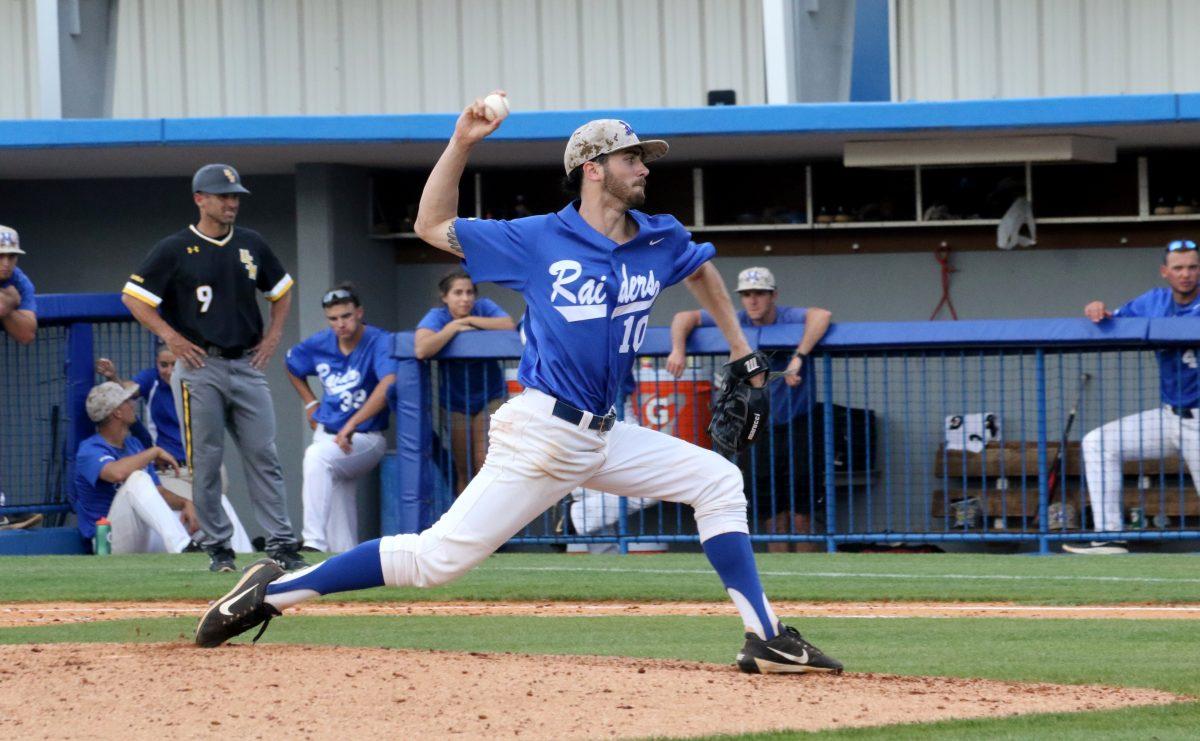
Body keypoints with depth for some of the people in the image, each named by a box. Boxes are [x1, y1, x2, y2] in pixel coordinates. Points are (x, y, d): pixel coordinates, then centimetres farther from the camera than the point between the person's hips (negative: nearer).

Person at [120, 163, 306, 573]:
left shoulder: (251, 245, 11)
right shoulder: (175, 249, -3)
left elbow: (281, 289, 26)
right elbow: (133, 296, -3)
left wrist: (273, 333, 12)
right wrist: (169, 336, -9)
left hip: (247, 365, 4)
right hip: (200, 367, -4)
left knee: (264, 457, 0)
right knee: (206, 461, -2)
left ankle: (281, 543, 0)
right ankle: (218, 547, 5)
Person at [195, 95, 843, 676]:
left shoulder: (661, 241, 7)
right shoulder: (538, 241, -6)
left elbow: (702, 269, 31)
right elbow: (432, 226, 2)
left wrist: (740, 352, 29)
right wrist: (461, 144, -8)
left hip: (605, 437, 6)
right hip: (541, 433, -6)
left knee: (717, 482, -1)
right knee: (440, 556, -12)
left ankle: (765, 639, 0)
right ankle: (273, 591, -7)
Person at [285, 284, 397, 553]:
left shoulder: (380, 342, -15)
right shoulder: (320, 344, 4)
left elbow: (388, 384, -34)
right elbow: (292, 367, 27)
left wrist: (352, 425, -40)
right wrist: (311, 404, 14)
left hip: (366, 437, -7)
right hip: (327, 434, 7)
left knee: (318, 457, -32)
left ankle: (315, 542, -39)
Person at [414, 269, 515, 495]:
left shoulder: (484, 307, -9)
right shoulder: (437, 317, -13)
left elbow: (509, 325, -29)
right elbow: (422, 349, -32)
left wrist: (469, 320, -23)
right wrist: (454, 327, -26)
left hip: (489, 398, 0)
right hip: (455, 401, 0)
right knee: (463, 471, 7)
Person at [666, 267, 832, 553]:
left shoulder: (791, 319, -10)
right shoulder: (737, 324, 3)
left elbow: (822, 315, -31)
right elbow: (684, 317, 4)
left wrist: (798, 357, -40)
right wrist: (678, 350, -16)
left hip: (798, 427, -3)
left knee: (801, 519, -4)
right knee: (774, 521, 4)